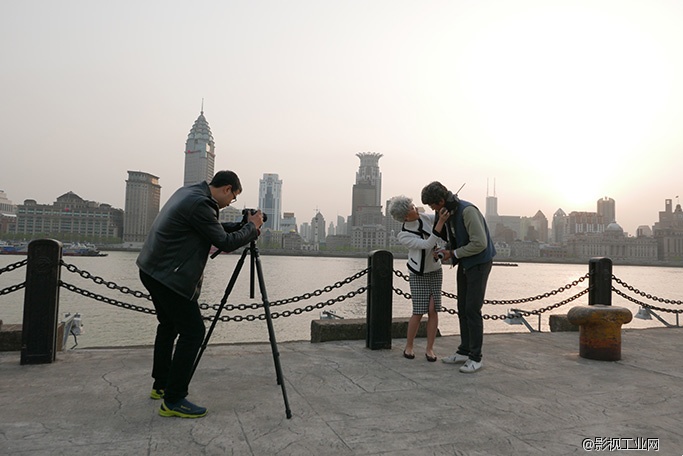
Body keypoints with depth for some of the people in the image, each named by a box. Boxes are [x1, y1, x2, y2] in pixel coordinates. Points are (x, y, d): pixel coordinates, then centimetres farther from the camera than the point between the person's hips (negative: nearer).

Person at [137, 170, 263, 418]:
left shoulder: (188, 192, 10)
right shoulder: (199, 204, -21)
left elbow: (213, 228, 21)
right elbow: (224, 243, -16)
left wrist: (241, 226, 11)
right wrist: (252, 226, -3)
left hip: (153, 271, 11)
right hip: (169, 276, -11)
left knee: (169, 325, 22)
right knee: (193, 332, -5)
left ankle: (161, 385, 35)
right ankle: (173, 401, 2)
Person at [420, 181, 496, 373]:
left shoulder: (467, 210, -25)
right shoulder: (447, 212, 3)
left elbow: (480, 243, -28)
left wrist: (453, 253, -20)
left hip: (479, 263, -9)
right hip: (464, 263, 9)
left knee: (472, 309, -9)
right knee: (463, 308, 10)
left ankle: (475, 358, 1)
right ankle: (464, 351, 21)